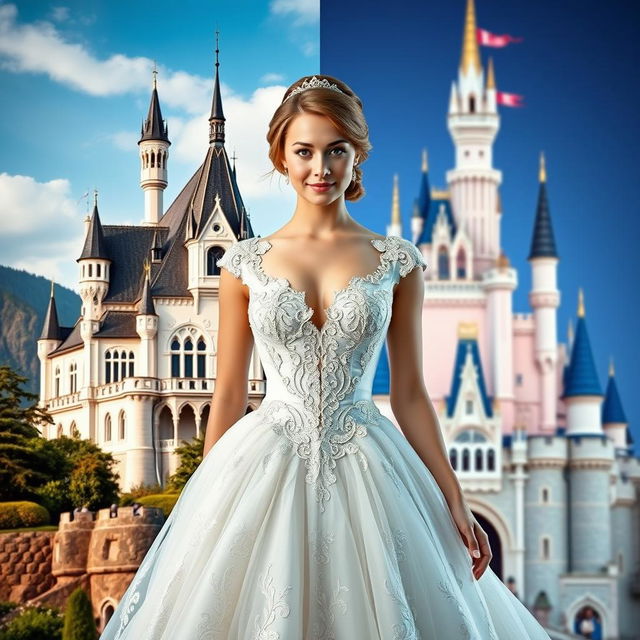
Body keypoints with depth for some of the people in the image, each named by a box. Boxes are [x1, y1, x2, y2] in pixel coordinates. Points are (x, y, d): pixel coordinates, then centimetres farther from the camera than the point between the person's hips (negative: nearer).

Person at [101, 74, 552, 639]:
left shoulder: (396, 261, 3)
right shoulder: (246, 263, 4)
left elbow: (409, 394, 6)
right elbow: (228, 393, 7)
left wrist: (455, 502, 1)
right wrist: (203, 502, 5)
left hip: (365, 473, 0)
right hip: (265, 467, 0)